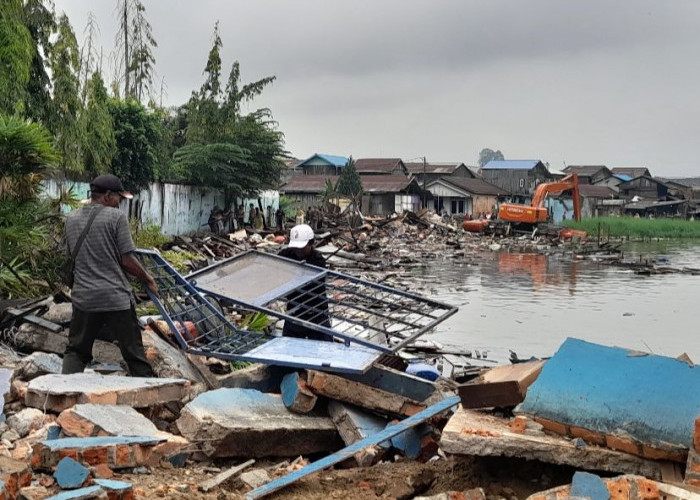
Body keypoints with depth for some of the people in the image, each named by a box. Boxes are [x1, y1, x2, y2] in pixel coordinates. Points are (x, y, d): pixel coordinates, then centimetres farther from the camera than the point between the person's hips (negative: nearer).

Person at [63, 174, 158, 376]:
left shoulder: (71, 219, 8)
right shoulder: (116, 217, -8)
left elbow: (73, 254, 16)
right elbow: (127, 260, -9)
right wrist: (148, 279, 6)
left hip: (83, 298, 4)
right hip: (117, 298, -4)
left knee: (76, 350, 14)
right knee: (134, 353, 5)